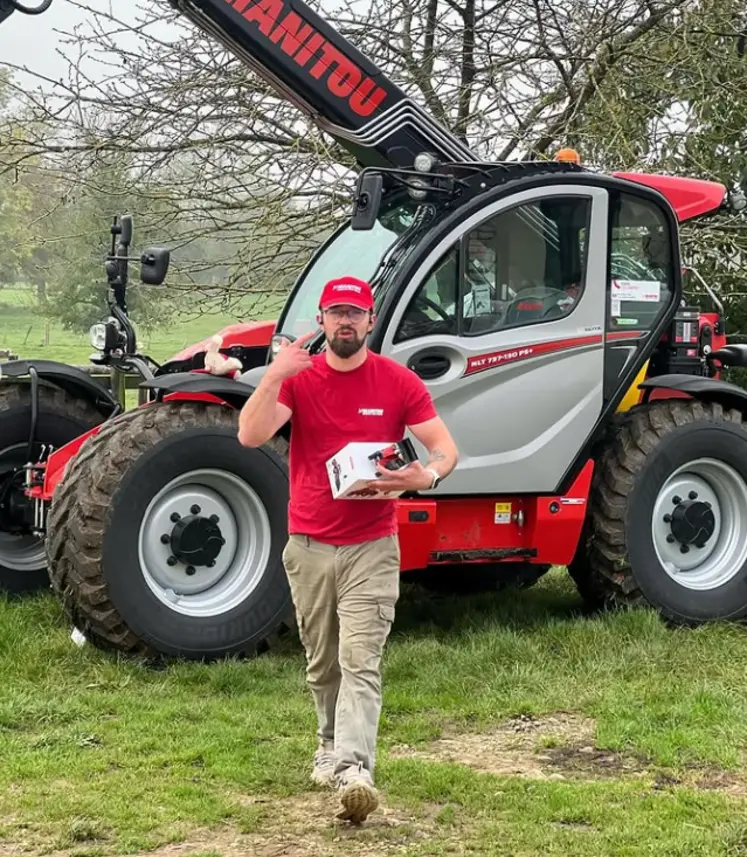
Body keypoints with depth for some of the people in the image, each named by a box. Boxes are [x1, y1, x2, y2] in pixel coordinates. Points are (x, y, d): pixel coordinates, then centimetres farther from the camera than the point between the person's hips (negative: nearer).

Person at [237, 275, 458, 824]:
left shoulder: (398, 382, -3)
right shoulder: (298, 379, 0)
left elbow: (445, 448, -2)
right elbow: (251, 436, -14)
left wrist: (428, 475, -24)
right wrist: (273, 377, -28)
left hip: (371, 546, -2)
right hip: (309, 546, 2)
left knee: (361, 662, -12)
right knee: (322, 664, 15)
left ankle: (354, 770, -18)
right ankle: (331, 746, 35)